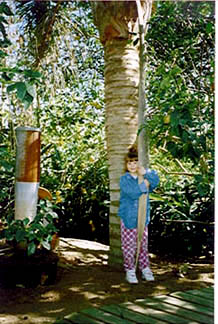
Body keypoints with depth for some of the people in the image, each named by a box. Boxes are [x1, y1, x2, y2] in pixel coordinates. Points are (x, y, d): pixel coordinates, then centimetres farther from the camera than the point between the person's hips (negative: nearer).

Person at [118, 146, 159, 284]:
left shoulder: (144, 177, 6)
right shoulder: (124, 179, -7)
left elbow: (156, 181, -14)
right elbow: (133, 192, -23)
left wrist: (145, 172, -25)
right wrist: (144, 185, -14)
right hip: (128, 217, -3)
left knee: (143, 244, 11)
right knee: (129, 245, 3)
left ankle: (145, 269, 23)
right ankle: (130, 270, 14)